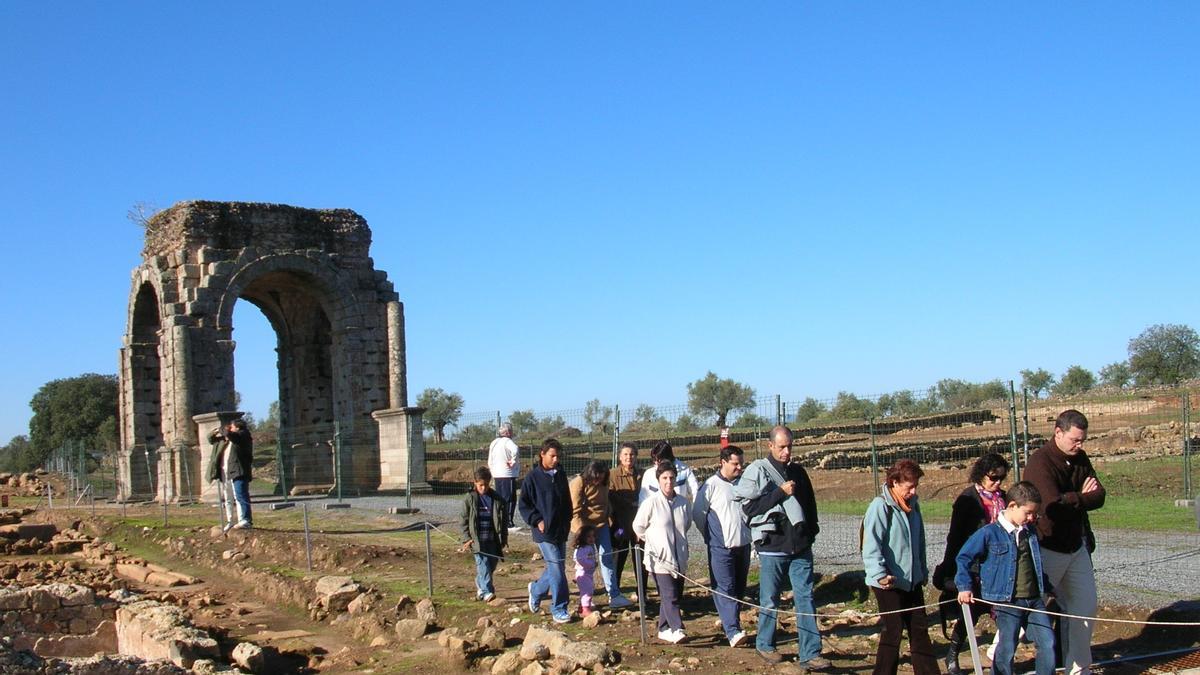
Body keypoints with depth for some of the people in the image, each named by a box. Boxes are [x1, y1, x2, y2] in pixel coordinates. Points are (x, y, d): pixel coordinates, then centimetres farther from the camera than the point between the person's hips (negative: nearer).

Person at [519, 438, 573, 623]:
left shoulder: (561, 475, 10)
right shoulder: (532, 477, -8)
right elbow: (524, 505, -4)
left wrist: (567, 521, 12)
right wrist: (537, 521, -13)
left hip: (561, 531, 6)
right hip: (545, 531, -6)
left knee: (557, 568, 12)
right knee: (557, 569, -9)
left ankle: (536, 590, 37)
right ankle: (559, 610, 0)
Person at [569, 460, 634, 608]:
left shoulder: (603, 483, 7)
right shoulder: (578, 483, -14)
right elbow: (575, 510, -17)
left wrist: (610, 520, 17)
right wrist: (581, 531, -21)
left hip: (602, 525, 6)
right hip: (585, 527, -6)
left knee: (607, 558, -1)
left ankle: (614, 596, -2)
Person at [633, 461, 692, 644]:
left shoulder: (682, 502, 3)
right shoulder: (651, 503, -11)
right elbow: (638, 526, 1)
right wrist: (654, 541, 7)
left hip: (679, 558, 6)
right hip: (660, 558, -5)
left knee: (676, 594, 10)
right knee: (669, 596, -13)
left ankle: (664, 629, 22)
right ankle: (676, 629, -15)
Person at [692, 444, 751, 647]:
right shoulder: (711, 485, -9)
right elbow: (698, 513, -3)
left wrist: (748, 532, 16)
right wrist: (711, 536, 5)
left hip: (743, 545, 6)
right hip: (721, 547, -6)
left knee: (739, 588, 11)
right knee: (725, 589, -10)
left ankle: (728, 622, 25)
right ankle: (733, 631, -15)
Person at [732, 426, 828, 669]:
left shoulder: (798, 471, 11)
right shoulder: (756, 471, -5)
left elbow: (810, 504, 23)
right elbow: (748, 506, -12)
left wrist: (811, 531, 14)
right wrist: (781, 492, -16)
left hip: (800, 547, 4)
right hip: (772, 547, -4)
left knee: (806, 599, 0)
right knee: (770, 600, 8)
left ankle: (810, 654, 2)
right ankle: (765, 645, 26)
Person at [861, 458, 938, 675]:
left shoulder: (912, 505, 7)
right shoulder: (880, 507, -16)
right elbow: (871, 546, -21)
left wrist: (922, 571, 20)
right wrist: (880, 575, -30)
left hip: (912, 581, 7)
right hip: (889, 583, -7)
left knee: (919, 629, 14)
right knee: (893, 631, -1)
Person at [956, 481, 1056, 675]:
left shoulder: (1030, 534, 10)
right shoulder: (989, 533, -9)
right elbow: (963, 558, -4)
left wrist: (1046, 587, 22)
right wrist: (965, 587, -8)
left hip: (1034, 600, 6)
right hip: (1007, 602, -6)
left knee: (1048, 644, 1)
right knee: (1006, 651, -1)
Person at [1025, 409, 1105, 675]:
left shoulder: (1080, 459, 5)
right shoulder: (1040, 462, -20)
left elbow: (1099, 496, -2)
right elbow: (1054, 506, -29)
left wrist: (1071, 500, -19)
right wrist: (1081, 498, -11)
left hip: (1077, 546, 8)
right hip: (1047, 550, -8)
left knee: (1085, 608, 11)